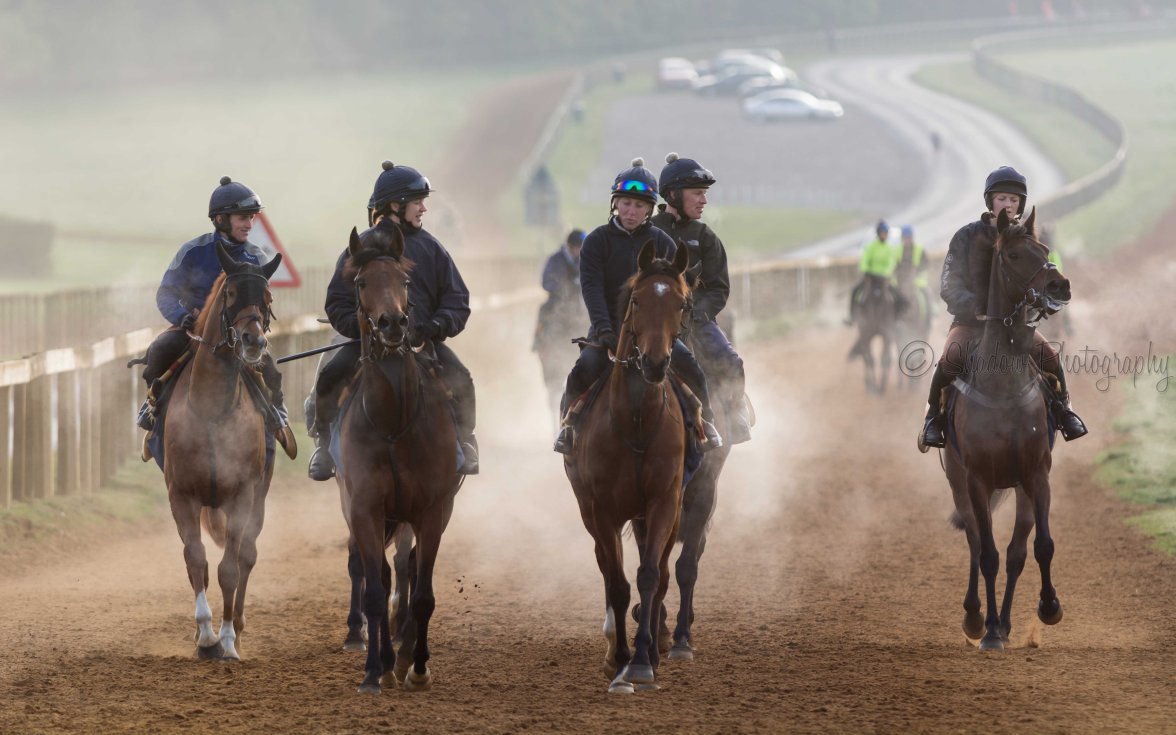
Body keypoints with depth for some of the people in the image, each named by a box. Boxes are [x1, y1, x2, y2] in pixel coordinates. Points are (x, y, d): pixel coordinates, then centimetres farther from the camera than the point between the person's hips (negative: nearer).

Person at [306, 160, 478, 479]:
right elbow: (337, 304, 3)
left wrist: (438, 325, -13)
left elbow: (457, 300, 8)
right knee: (328, 378, -24)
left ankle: (464, 443, -1)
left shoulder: (430, 248, 10)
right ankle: (324, 444, -2)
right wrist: (360, 326, -17)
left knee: (460, 379, -24)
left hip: (423, 339, 1)